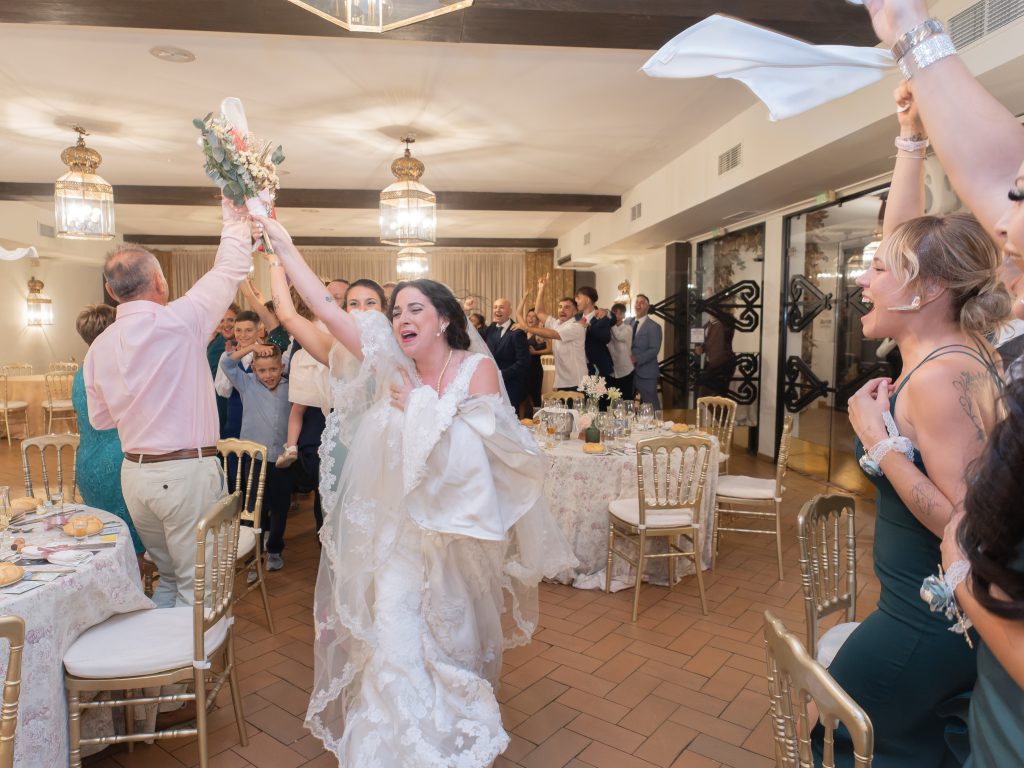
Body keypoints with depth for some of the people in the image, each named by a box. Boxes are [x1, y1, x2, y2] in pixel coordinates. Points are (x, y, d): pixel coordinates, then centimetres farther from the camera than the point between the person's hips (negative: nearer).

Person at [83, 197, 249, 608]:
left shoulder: (99, 347, 4)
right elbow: (230, 270, -3)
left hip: (135, 473, 7)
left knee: (169, 574, 23)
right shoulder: (179, 320, -13)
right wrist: (235, 220, 9)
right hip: (187, 471, -6)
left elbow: (100, 418, 15)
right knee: (197, 587, 5)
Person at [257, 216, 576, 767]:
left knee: (451, 634, 17)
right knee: (393, 630, 2)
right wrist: (284, 248, -9)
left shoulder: (477, 368, -10)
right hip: (397, 524, 2)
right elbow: (324, 309, -6)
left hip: (456, 529, -1)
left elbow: (481, 450, -18)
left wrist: (419, 408, -17)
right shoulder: (393, 365, -3)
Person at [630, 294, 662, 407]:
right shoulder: (629, 323, 12)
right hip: (630, 372, 5)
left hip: (646, 372, -5)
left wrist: (636, 359, -22)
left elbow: (654, 350, -14)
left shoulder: (654, 326, -5)